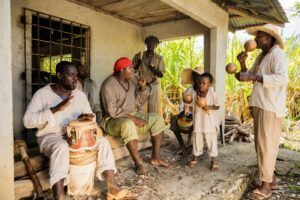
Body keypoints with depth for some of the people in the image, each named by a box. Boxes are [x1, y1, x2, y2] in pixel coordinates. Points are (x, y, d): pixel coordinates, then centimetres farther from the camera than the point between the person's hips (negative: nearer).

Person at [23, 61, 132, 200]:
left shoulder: (80, 95, 5)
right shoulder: (42, 94, -9)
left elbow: (90, 117, 11)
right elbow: (27, 121, -19)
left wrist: (86, 117, -15)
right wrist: (56, 109, -29)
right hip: (50, 136, -4)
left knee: (102, 142, -18)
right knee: (62, 147, -38)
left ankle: (112, 189, -19)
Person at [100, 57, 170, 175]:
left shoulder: (130, 82, 10)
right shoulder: (109, 85, -15)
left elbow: (138, 102, 11)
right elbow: (112, 111, -24)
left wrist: (142, 88, -5)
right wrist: (132, 118, -24)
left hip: (132, 116, 8)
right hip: (113, 120, -8)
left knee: (157, 119, -5)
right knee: (128, 124, -41)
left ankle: (156, 157, -2)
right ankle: (138, 163, -27)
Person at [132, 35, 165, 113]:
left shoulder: (159, 58, 0)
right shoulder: (139, 55, 1)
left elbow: (161, 74, -4)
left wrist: (153, 68, -20)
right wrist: (139, 62, -15)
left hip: (153, 86, 1)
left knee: (153, 109, 6)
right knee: (141, 109, -5)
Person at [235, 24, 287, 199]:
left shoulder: (277, 53, -10)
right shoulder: (261, 56, 17)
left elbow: (282, 78, -25)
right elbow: (248, 77, 20)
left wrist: (253, 77, -29)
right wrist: (242, 63, 3)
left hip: (270, 107, -9)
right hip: (261, 105, 9)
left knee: (266, 144, -5)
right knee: (263, 143, 14)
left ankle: (266, 185, 6)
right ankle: (271, 179, 27)